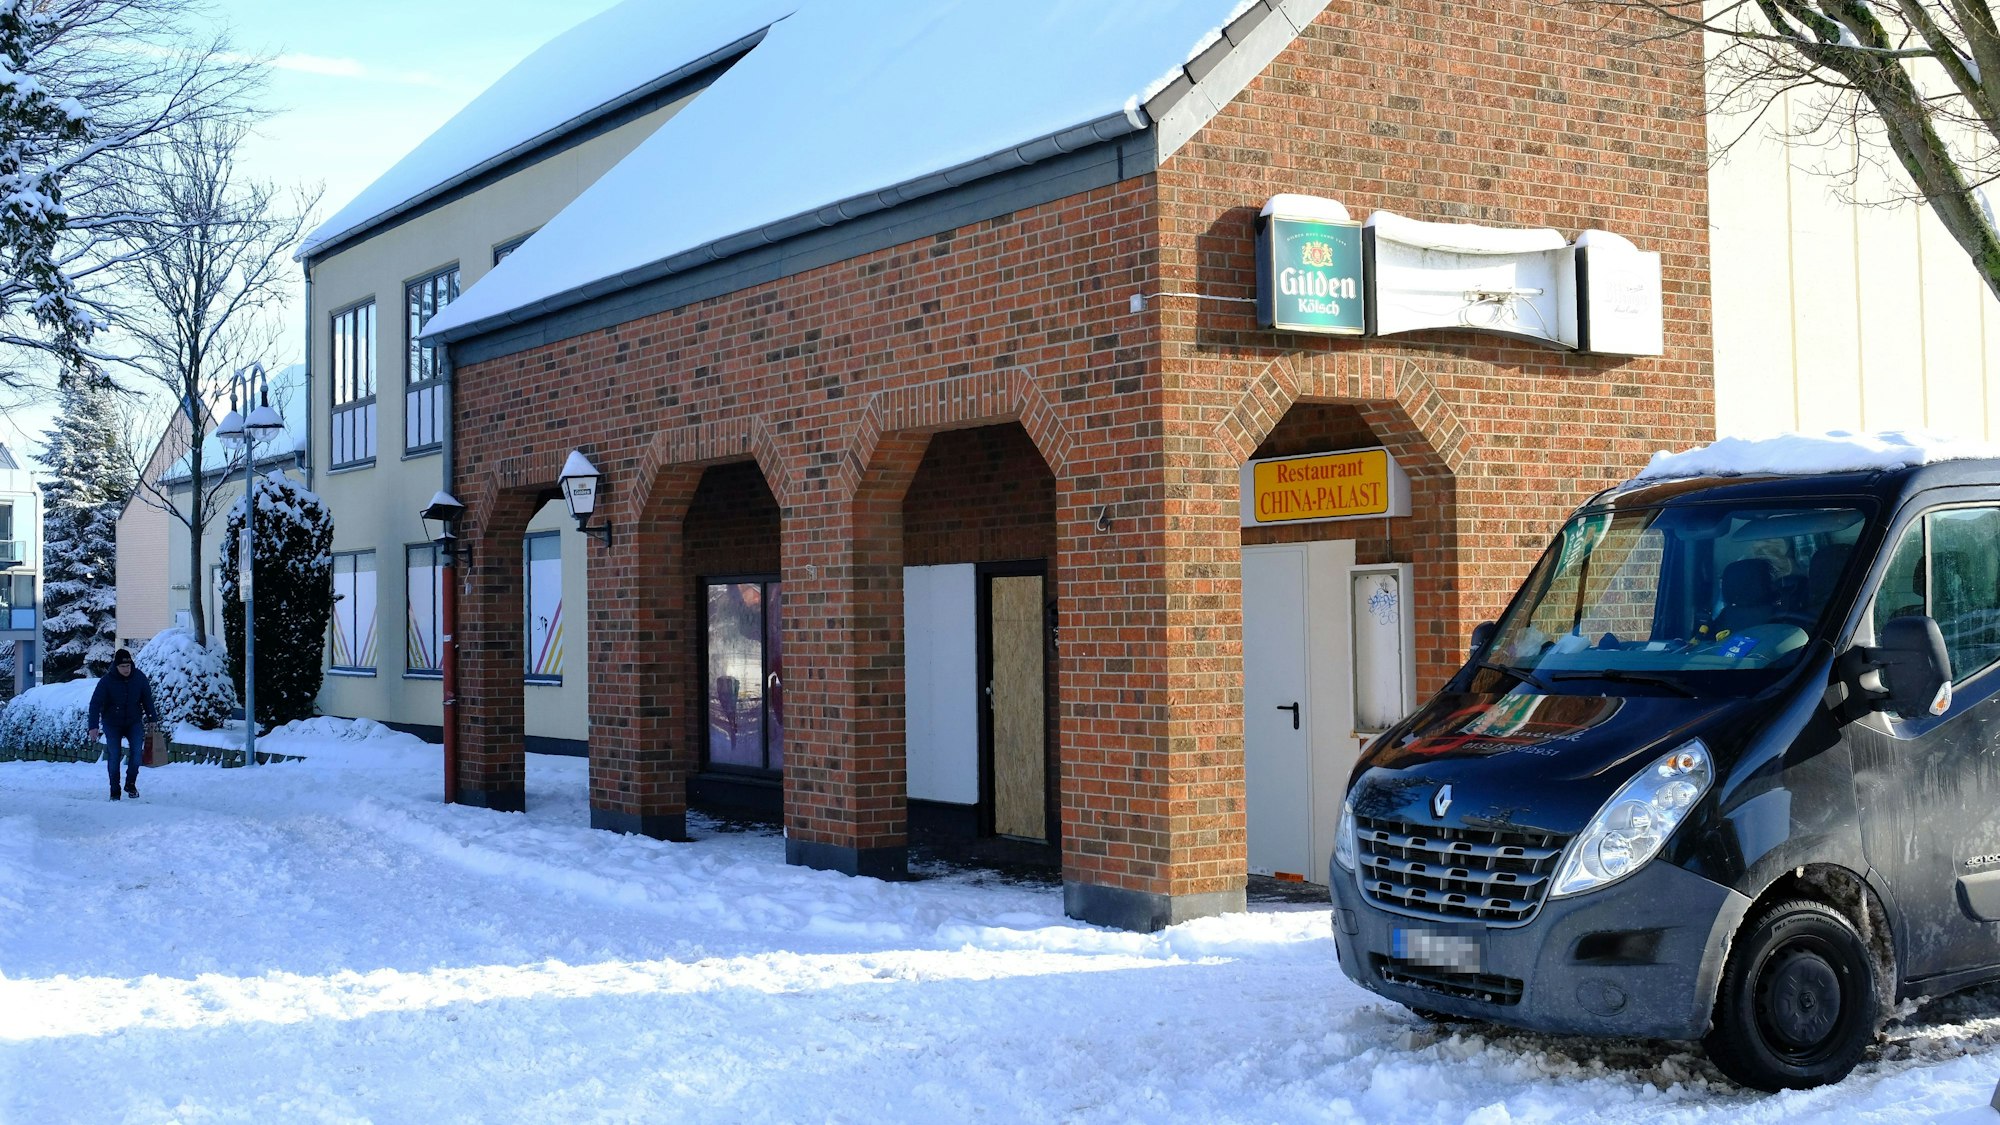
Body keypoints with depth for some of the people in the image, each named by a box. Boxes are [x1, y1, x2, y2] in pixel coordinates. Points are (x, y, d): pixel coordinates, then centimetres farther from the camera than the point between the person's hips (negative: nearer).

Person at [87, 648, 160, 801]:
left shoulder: (139, 678, -7)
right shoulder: (107, 681, -15)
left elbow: (147, 699, 5)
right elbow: (95, 704, -15)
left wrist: (152, 719, 5)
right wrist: (94, 727, -23)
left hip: (134, 721, 1)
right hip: (112, 724, -1)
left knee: (137, 751, -16)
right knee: (113, 757, -4)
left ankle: (130, 783, 2)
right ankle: (115, 791, 7)